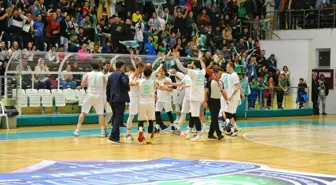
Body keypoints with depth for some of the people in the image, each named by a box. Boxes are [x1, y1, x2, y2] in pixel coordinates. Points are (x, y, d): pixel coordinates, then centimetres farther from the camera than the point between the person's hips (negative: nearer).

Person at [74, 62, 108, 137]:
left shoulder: (88, 74, 1)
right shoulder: (102, 75, 3)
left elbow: (82, 85, 3)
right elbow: (106, 83, 17)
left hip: (90, 95, -1)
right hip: (99, 96, 1)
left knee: (83, 112, 5)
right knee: (101, 114, 10)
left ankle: (77, 130, 1)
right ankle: (103, 131, 6)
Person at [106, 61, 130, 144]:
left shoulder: (111, 76, 16)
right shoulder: (121, 74, -6)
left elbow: (108, 88, 17)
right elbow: (125, 83, -23)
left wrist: (109, 99, 23)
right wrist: (127, 88, -2)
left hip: (112, 99, 7)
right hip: (120, 99, -7)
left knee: (115, 117, 15)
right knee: (118, 118, -8)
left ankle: (116, 136, 19)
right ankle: (113, 136, -17)